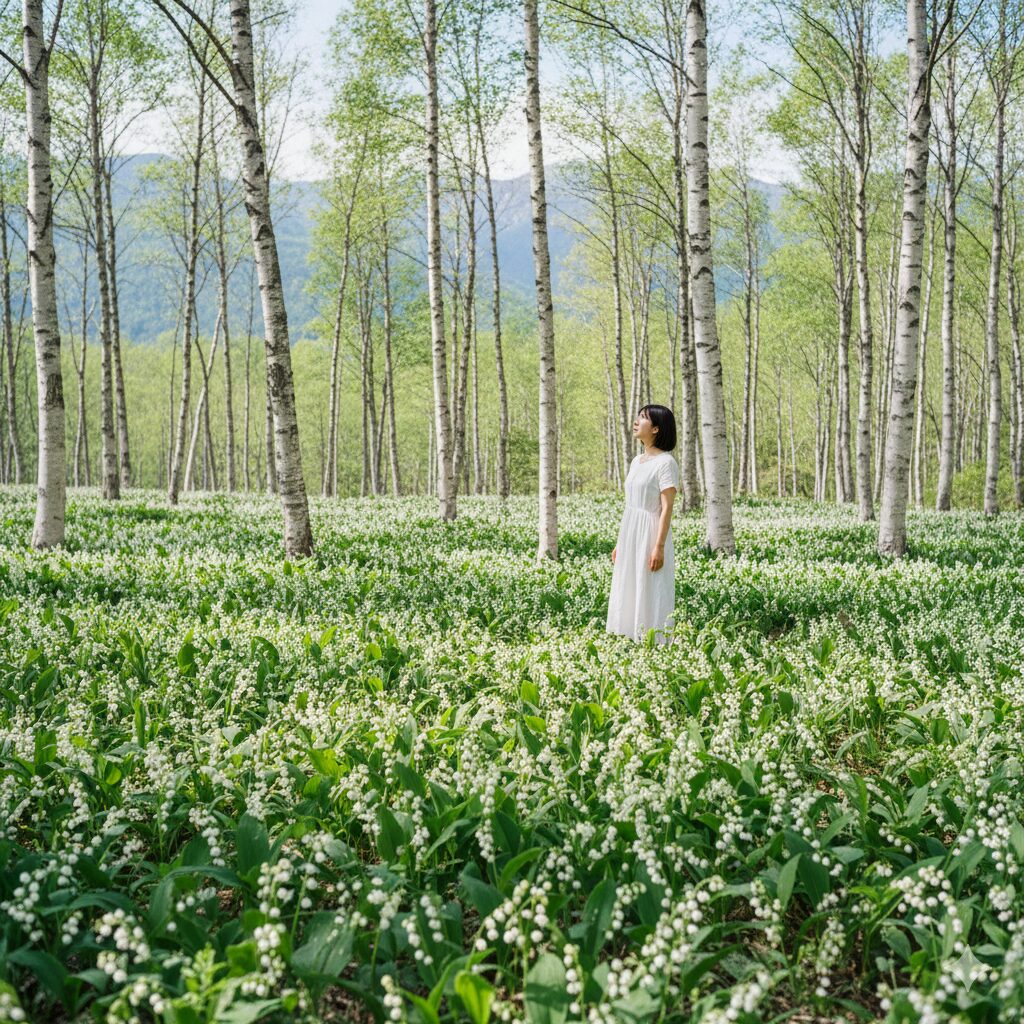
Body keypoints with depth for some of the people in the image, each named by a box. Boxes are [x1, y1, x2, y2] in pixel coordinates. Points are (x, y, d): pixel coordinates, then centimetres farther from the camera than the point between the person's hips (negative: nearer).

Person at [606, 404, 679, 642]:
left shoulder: (665, 462, -11)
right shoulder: (636, 462, 14)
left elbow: (667, 508, -15)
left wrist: (659, 547, -21)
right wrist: (620, 542, 16)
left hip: (651, 535, -8)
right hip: (630, 535, 8)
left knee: (650, 597, -4)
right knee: (628, 595, 9)